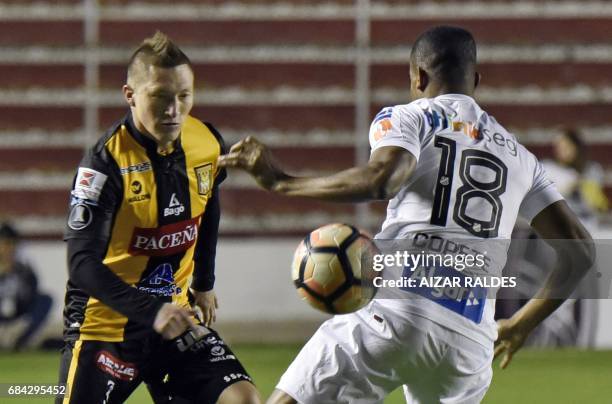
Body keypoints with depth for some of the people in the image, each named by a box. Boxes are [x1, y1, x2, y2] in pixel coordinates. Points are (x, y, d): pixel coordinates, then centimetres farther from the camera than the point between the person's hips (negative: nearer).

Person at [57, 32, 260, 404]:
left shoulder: (208, 144, -4)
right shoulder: (107, 160, -22)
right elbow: (83, 263, -27)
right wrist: (151, 312, -36)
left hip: (175, 314, 5)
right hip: (105, 321, -5)